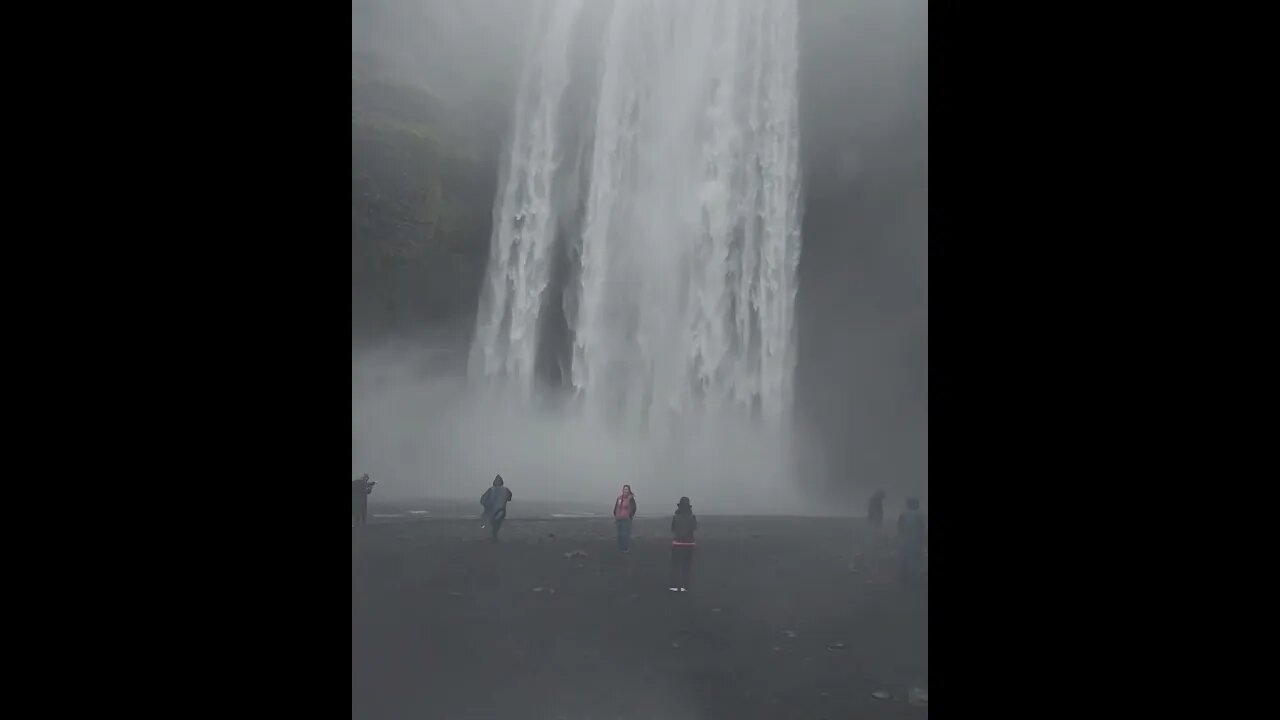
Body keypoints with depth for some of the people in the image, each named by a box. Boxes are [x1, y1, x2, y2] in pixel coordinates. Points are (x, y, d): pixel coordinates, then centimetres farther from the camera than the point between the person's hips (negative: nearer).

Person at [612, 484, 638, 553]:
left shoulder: (630, 498, -7)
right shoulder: (619, 498, 8)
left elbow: (633, 508, -8)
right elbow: (616, 507, 15)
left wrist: (630, 516, -10)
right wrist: (615, 516, 11)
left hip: (626, 519, -5)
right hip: (619, 519, 5)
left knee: (626, 534, -8)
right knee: (620, 534, 9)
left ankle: (627, 548, 0)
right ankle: (620, 548, 18)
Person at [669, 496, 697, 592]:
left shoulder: (675, 517, -7)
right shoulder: (692, 517, -7)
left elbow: (672, 529, 5)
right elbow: (695, 527, 5)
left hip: (677, 544, -1)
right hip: (689, 544, 1)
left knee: (676, 565, 7)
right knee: (686, 566, 9)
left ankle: (675, 585, 1)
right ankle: (684, 586, 7)